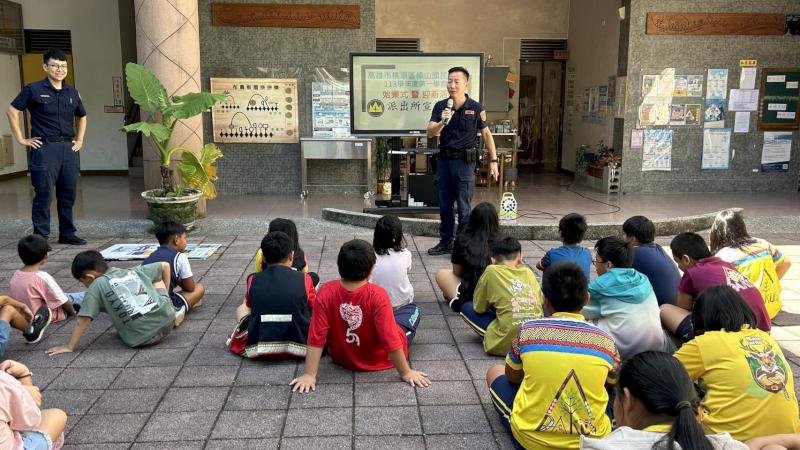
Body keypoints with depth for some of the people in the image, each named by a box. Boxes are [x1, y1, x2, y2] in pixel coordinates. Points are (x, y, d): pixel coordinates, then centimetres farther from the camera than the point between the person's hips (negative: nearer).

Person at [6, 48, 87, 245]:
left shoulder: (72, 92, 13)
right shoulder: (34, 89, -2)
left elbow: (82, 117, 28)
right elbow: (12, 111, 2)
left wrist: (79, 140, 18)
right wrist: (21, 139, -2)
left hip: (68, 148, 5)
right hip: (44, 148, -5)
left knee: (68, 195, 9)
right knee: (44, 195, -4)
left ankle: (67, 234, 19)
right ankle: (40, 236, 4)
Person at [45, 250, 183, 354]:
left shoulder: (97, 285, 5)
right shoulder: (133, 271, 19)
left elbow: (83, 320, 0)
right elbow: (165, 266, 28)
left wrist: (69, 347, 8)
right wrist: (164, 294, 39)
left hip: (141, 339, -5)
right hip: (166, 321, 5)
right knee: (157, 278, 30)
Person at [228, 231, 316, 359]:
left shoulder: (253, 280, 1)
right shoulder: (304, 278, -4)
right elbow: (314, 308, 8)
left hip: (257, 348, 1)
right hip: (300, 346, -1)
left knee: (241, 309, 27)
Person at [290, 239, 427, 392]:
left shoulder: (325, 293, -26)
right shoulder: (377, 295, -33)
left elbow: (316, 338, -23)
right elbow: (391, 340, -29)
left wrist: (309, 375, -15)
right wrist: (406, 373, -17)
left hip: (342, 358, 3)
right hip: (381, 359, -2)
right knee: (414, 310, 19)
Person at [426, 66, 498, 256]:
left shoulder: (475, 108, -5)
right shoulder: (440, 106, 3)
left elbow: (486, 134, 4)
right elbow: (430, 132, -5)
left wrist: (493, 160, 3)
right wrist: (443, 121, -24)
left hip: (464, 160, -4)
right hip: (444, 160, 4)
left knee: (463, 207, -1)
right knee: (444, 205, 11)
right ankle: (446, 242, 23)